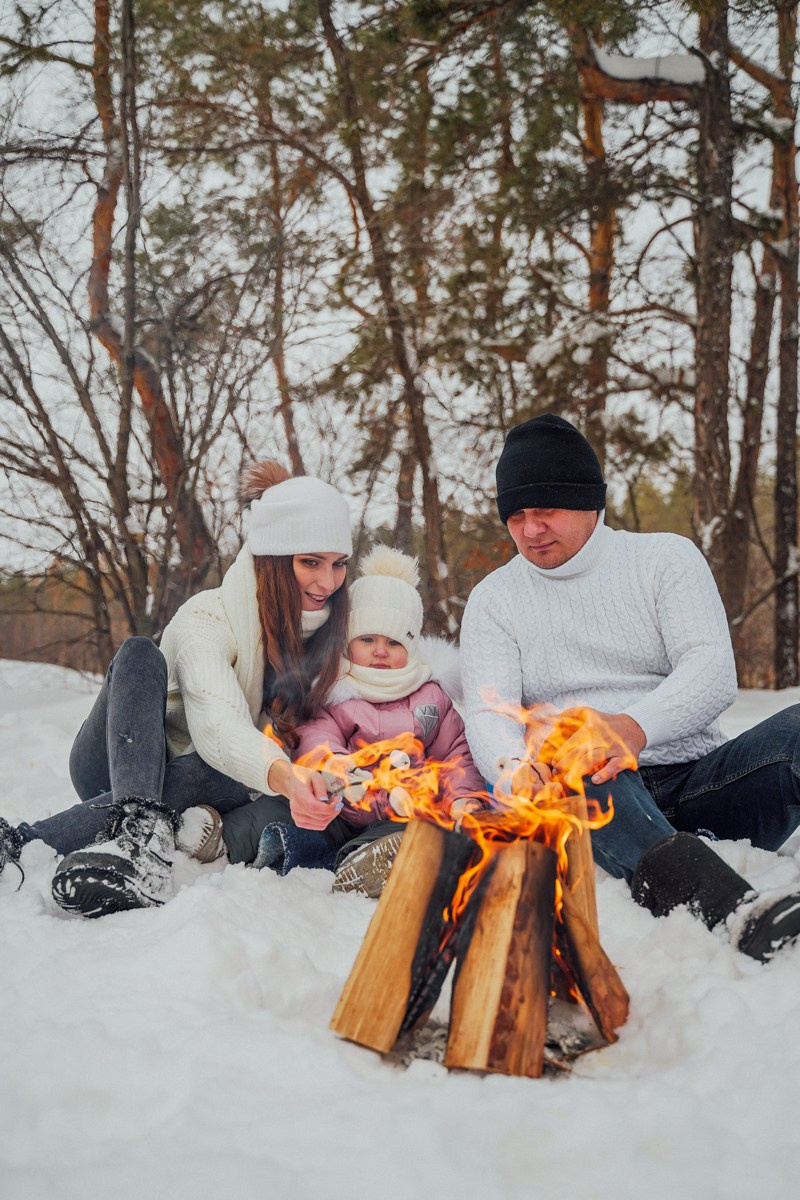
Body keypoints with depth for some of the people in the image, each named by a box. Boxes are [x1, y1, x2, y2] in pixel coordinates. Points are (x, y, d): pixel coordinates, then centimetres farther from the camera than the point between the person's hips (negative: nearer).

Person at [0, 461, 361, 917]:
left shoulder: (331, 630, -1)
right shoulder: (207, 618, -21)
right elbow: (217, 724, -39)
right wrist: (282, 774, -59)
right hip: (113, 770, -3)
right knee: (139, 655, -31)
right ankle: (141, 829, -52)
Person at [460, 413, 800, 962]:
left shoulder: (667, 557, 9)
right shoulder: (493, 599, 12)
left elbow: (715, 672, -7)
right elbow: (488, 714, -2)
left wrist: (633, 728, -28)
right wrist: (516, 767, -28)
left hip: (698, 781, 2)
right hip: (598, 796, -1)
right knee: (578, 763, -37)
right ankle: (729, 907, -58)